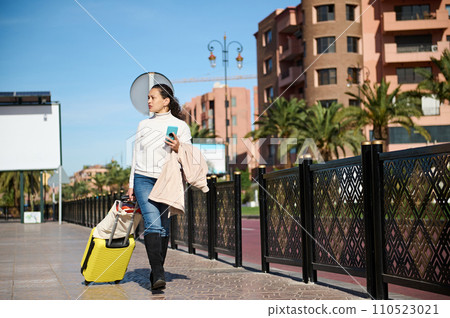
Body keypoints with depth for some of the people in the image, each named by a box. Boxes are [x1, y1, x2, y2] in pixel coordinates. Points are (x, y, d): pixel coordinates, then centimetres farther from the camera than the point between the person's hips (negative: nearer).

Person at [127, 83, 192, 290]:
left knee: (163, 227, 2)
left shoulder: (180, 126, 5)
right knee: (152, 223, -15)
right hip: (144, 178, 1)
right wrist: (131, 184, 14)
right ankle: (158, 274, -22)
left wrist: (178, 149, -17)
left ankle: (157, 272, 15)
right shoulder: (143, 125, 15)